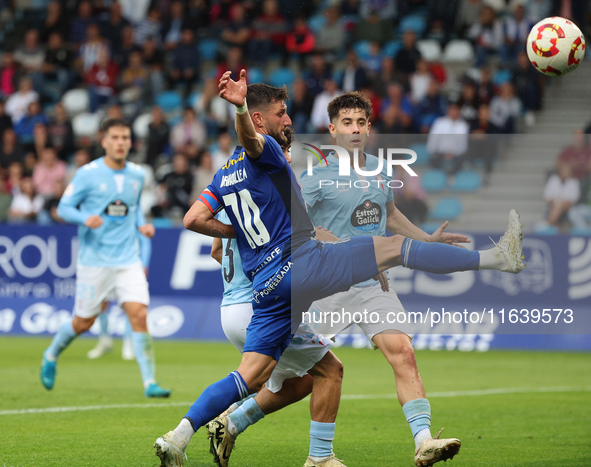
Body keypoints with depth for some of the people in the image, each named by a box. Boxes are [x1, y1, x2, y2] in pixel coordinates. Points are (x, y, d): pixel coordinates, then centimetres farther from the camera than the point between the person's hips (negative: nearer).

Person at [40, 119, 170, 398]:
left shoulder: (137, 175, 7)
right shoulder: (88, 174, -7)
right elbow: (64, 208, -4)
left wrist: (142, 225, 5)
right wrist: (85, 219, -23)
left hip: (128, 260, 3)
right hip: (94, 259, -3)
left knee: (139, 316, -12)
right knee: (83, 322, 7)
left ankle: (150, 382, -12)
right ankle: (51, 355, 37)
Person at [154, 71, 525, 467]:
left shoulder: (226, 173, 20)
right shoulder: (263, 150, -3)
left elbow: (193, 219, 13)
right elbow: (249, 138, -28)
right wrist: (239, 107, -50)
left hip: (266, 286, 8)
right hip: (299, 264, -8)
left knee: (251, 377, 7)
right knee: (396, 246, -8)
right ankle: (496, 258, -12)